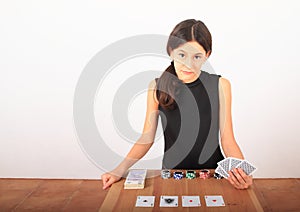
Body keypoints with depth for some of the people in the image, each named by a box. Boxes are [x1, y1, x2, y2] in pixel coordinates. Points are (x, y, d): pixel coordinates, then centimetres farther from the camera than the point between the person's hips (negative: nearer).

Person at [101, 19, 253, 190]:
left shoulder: (220, 85, -5)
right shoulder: (157, 86, -4)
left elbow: (228, 140, -3)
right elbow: (147, 138, 0)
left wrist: (242, 171, -21)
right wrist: (120, 170, -10)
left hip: (213, 173, 1)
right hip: (172, 172, 0)